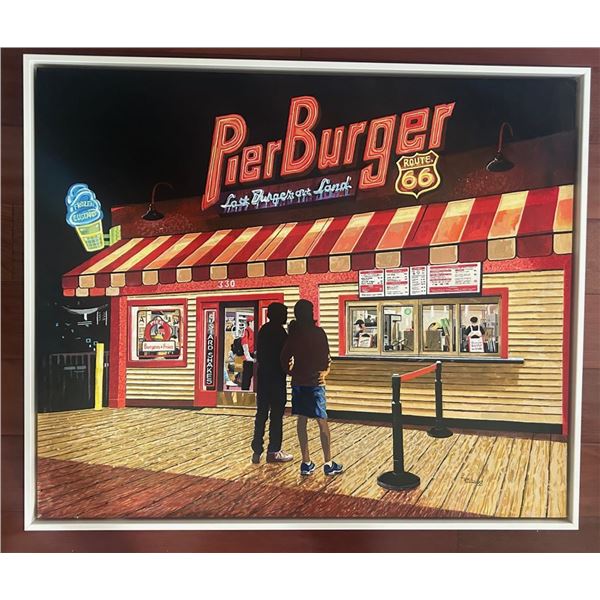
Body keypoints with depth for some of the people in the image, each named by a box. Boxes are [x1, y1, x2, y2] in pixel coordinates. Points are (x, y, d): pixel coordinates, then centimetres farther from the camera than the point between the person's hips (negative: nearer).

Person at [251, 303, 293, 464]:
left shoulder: (264, 329, 11)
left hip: (263, 375, 8)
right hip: (276, 376, -8)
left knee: (261, 413, 11)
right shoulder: (279, 330, -13)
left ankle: (257, 450, 14)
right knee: (276, 414, 1)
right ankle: (273, 451, 8)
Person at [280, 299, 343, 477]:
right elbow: (326, 358, -8)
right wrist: (325, 370, 11)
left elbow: (285, 359, 3)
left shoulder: (293, 334, 3)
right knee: (322, 422, 1)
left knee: (302, 420, 9)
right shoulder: (318, 332, -9)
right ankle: (328, 464, 6)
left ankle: (306, 463, 14)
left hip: (298, 382, 5)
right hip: (315, 382, -4)